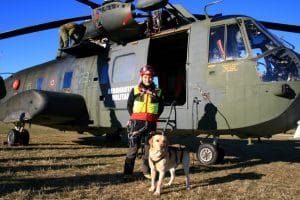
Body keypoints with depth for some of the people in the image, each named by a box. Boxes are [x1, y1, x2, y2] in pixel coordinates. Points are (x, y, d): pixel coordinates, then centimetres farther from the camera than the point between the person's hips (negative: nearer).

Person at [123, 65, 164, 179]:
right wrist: (134, 118, 3)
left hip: (151, 123, 2)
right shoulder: (135, 90, 4)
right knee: (133, 147, -1)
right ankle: (127, 172, 7)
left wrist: (154, 117, 5)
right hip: (137, 123, -2)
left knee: (149, 147, 9)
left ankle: (147, 171, 21)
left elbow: (161, 107, 15)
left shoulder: (157, 92, 7)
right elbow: (129, 105, 10)